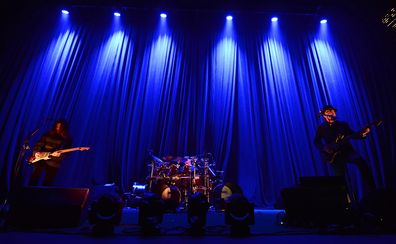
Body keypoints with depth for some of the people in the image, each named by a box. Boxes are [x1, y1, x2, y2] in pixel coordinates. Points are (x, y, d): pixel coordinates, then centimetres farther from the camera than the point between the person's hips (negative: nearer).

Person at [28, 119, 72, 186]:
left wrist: (59, 154, -23)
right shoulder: (48, 134, 8)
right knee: (35, 177, -3)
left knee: (48, 182, 3)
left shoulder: (67, 139, -1)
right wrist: (36, 152, -7)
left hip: (53, 163, -2)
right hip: (40, 159, 2)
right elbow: (38, 144, 9)